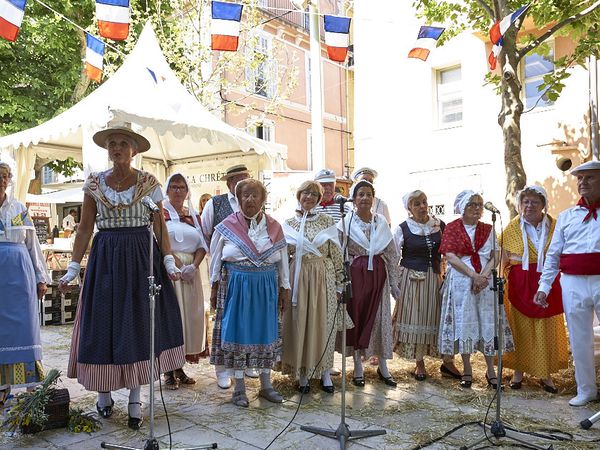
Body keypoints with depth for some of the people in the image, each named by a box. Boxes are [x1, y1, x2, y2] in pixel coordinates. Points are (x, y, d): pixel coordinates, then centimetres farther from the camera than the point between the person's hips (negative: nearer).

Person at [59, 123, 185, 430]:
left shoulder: (148, 183, 1)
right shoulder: (94, 183, 5)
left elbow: (160, 227, 1)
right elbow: (85, 229, 6)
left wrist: (169, 262, -9)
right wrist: (73, 268, 0)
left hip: (141, 258, -1)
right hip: (105, 259, 2)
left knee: (138, 323, 3)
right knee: (103, 323, 4)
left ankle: (135, 399, 14)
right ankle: (104, 393, 23)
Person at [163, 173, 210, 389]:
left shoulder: (194, 216, 15)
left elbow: (202, 245, 8)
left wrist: (193, 266, -9)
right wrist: (178, 266, -17)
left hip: (191, 272, 5)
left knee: (189, 314, 5)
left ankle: (179, 367, 16)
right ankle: (168, 371, 5)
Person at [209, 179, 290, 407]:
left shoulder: (274, 227, 4)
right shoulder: (227, 227, -1)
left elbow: (282, 259, 9)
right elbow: (215, 258, 5)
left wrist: (284, 286, 8)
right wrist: (215, 286, 3)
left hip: (266, 286, 2)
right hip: (236, 285, -2)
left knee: (266, 331, 9)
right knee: (237, 331, 2)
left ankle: (266, 385, 24)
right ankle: (239, 387, 16)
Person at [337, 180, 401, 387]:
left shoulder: (381, 222, 5)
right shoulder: (346, 222, -4)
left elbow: (392, 254, 7)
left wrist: (394, 282, 6)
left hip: (378, 275, 3)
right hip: (356, 275, -3)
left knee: (380, 318, 7)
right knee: (356, 318, 5)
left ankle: (383, 367, 20)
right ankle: (358, 367, 18)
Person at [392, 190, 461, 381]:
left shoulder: (440, 225, 3)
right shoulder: (403, 229, -4)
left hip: (435, 278, 2)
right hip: (412, 278, -2)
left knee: (440, 317, 4)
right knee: (415, 319, 4)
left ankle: (447, 362, 18)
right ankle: (419, 364, 19)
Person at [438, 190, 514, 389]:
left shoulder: (487, 229, 12)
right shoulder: (452, 228, 1)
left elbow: (495, 256, 4)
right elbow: (451, 257, -8)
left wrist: (485, 275, -14)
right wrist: (473, 275, -15)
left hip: (485, 281, 3)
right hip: (461, 281, -3)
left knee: (488, 322, 3)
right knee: (463, 322, 1)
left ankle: (490, 370, 12)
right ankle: (467, 369, 12)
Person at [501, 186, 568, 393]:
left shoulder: (554, 226, 4)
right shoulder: (512, 228, 3)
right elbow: (502, 256, 7)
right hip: (520, 286, 0)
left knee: (547, 329, 4)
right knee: (520, 327, 4)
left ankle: (545, 374, 16)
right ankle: (518, 371, 16)